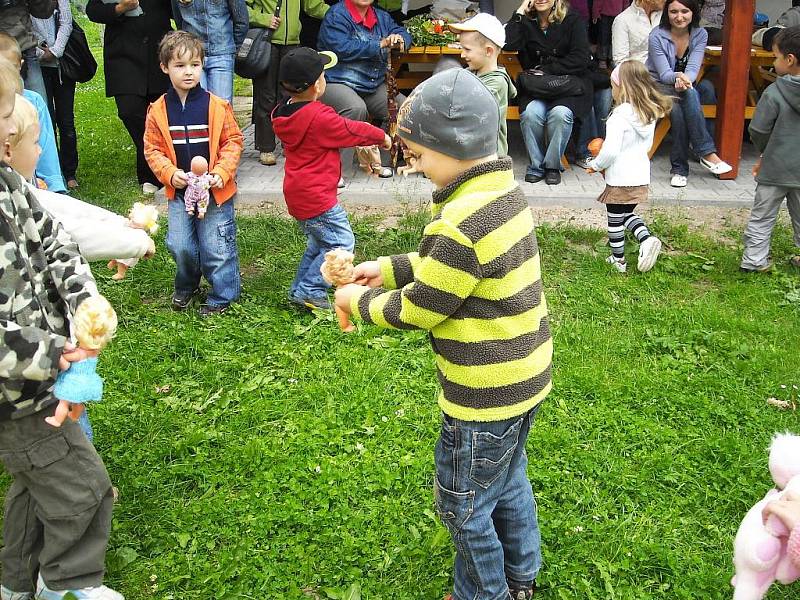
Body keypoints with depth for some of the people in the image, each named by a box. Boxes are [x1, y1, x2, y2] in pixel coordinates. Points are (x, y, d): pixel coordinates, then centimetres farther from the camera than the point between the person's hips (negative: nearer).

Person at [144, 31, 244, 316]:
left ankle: (222, 296, 23)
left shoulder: (217, 106, -8)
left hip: (215, 190, -2)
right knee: (179, 245, 6)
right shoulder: (158, 110, -3)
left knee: (216, 247, 4)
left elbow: (233, 142, -3)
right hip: (178, 191, 2)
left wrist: (221, 172, -14)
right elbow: (152, 148, 2)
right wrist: (169, 173, -12)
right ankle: (186, 285, 34)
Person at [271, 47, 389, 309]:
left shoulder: (283, 113, 6)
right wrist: (381, 136, 9)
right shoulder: (320, 117, -22)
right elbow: (352, 130, -9)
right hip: (317, 196, -10)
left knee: (319, 242, 23)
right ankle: (309, 290, -1)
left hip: (298, 194, 10)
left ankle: (300, 289, 26)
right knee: (341, 242, -2)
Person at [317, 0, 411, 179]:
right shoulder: (336, 15, -9)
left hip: (374, 86, 7)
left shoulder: (381, 16, 13)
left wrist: (399, 39, -9)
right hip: (337, 82, -7)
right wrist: (381, 44, -19)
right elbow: (342, 48, -22)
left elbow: (404, 33, 18)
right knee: (356, 108, -36)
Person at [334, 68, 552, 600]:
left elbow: (416, 311, -18)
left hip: (485, 397, -10)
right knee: (509, 484, 28)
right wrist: (389, 269, 10)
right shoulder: (504, 191, 1)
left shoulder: (461, 225, -30)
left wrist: (361, 301, -2)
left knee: (465, 504, 13)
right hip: (524, 378, 10)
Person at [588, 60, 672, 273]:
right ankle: (646, 238, 4)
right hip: (641, 176, 7)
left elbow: (611, 150, -25)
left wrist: (597, 165, -7)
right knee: (627, 214, 26)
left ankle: (618, 260, 22)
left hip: (620, 178, -7)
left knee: (615, 220, 11)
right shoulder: (650, 113, 3)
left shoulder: (621, 115, -21)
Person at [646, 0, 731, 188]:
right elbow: (664, 74, -16)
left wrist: (685, 80, -38)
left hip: (687, 89, 3)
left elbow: (693, 68, -14)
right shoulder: (657, 36, -11)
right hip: (659, 86, -2)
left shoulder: (700, 34, -2)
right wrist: (677, 77, -39)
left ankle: (679, 169, -31)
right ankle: (707, 153, -33)